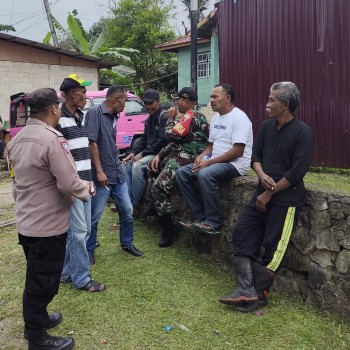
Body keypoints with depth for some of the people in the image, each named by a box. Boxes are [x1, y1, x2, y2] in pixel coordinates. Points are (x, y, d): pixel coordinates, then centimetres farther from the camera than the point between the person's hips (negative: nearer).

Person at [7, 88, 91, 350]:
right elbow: (68, 183, -24)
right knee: (43, 281, 5)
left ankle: (36, 318, 40)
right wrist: (86, 190, -5)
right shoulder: (52, 139, -23)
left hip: (26, 221, 9)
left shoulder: (18, 138, 7)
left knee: (35, 277, 24)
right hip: (47, 224, -9)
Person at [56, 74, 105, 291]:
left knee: (83, 230, 14)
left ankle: (66, 272, 28)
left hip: (84, 182, 9)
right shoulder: (58, 120, -14)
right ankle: (81, 278, 13)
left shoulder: (82, 117, 13)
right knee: (79, 231, -1)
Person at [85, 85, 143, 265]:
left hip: (118, 173, 8)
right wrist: (99, 171, -19)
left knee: (127, 210, 12)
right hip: (102, 175, -8)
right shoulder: (95, 113, -12)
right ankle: (88, 250, 17)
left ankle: (127, 243, 29)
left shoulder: (114, 117, 12)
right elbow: (92, 143, -17)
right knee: (94, 215, 1)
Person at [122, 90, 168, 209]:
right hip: (148, 152, 9)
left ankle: (135, 204, -20)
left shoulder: (164, 116, -12)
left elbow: (162, 141, -19)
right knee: (126, 164, -5)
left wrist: (143, 154, -17)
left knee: (137, 166, -29)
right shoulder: (149, 118, 17)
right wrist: (133, 152, 1)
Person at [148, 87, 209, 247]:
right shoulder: (190, 116, 19)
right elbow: (175, 141, 18)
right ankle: (158, 210, 22)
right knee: (152, 168, 21)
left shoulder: (192, 115, -14)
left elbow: (171, 135, -18)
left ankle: (168, 229, -6)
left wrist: (170, 118, -1)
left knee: (158, 187, -16)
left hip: (186, 159, -11)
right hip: (178, 155, 11)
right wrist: (159, 155, 9)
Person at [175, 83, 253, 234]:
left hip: (235, 164, -9)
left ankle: (214, 222, -21)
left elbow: (238, 151, -21)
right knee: (181, 173, -4)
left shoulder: (239, 117, -13)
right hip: (215, 162, 9)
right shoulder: (216, 118, 15)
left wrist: (209, 162, -21)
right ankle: (200, 217, -5)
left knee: (204, 175, -35)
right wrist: (201, 156, -1)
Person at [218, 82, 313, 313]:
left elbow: (297, 172, -17)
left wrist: (270, 193, -14)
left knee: (273, 247, 0)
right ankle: (246, 290, 3)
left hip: (286, 198, -7)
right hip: (263, 193, 7)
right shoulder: (267, 126, 7)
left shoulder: (302, 132, -13)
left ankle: (259, 296, 14)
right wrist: (262, 175, -11)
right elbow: (256, 155, 11)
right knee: (243, 233, 0)